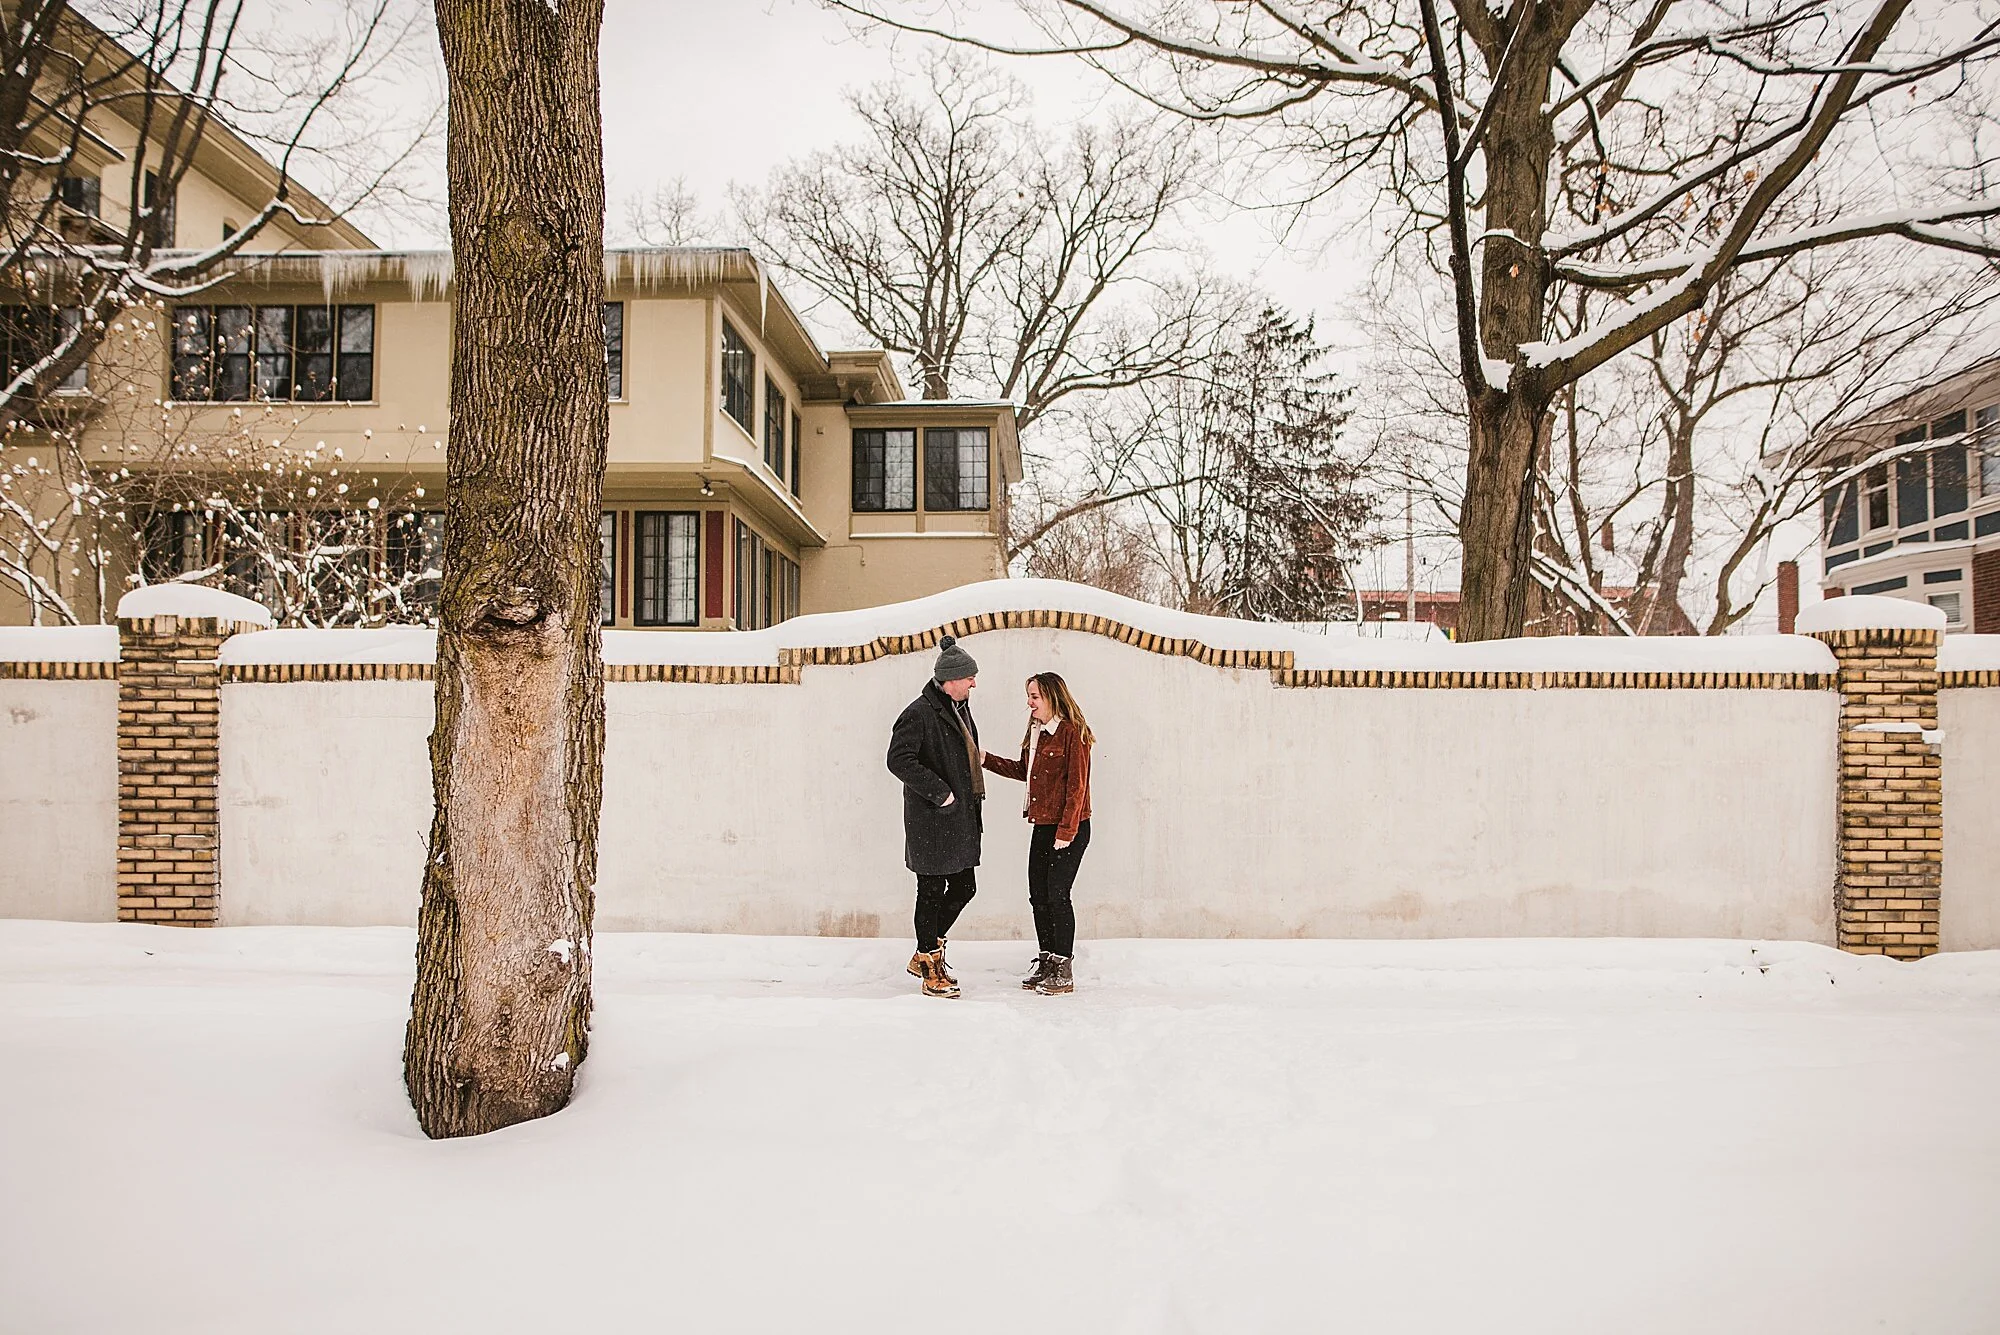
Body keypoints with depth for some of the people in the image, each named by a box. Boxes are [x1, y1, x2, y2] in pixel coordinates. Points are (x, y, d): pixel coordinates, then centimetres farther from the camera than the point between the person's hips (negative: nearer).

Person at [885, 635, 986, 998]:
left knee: (963, 887, 13)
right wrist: (938, 792, -20)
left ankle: (927, 952, 30)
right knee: (932, 890, 1)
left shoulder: (960, 709, 14)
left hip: (960, 819, 9)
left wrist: (973, 806, 18)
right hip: (930, 822, -9)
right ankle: (930, 967, 14)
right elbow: (898, 760, -21)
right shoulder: (919, 713, -15)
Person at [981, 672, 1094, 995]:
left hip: (1069, 829, -8)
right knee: (1038, 895, 10)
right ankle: (1046, 963, 23)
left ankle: (1064, 972, 6)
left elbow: (1076, 786, -16)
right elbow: (1025, 771, 23)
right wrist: (987, 760, 16)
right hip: (1043, 827, 8)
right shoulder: (1036, 733, 13)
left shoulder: (1072, 733, -13)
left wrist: (1066, 832, -18)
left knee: (1057, 894, -5)